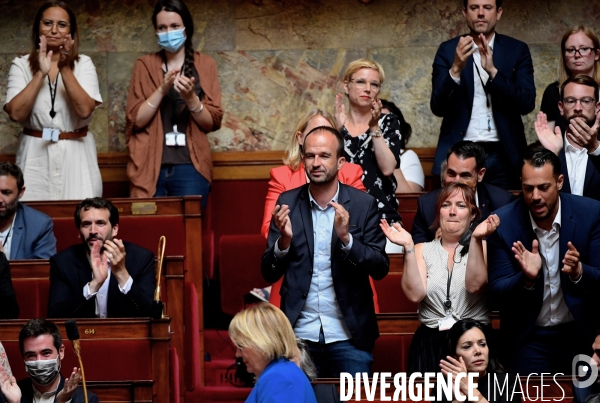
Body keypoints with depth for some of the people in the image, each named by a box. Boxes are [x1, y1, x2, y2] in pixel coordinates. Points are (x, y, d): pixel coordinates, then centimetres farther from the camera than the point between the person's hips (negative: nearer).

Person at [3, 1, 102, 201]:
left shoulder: (83, 64, 1)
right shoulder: (21, 65, 1)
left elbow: (85, 110, -14)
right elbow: (16, 113, -13)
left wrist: (65, 68, -19)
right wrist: (41, 74, -18)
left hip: (76, 156, 0)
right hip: (35, 156, 0)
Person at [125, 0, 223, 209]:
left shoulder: (205, 64, 7)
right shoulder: (144, 65, 7)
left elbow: (213, 122, 2)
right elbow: (135, 120, -1)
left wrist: (190, 98, -15)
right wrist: (162, 89, -14)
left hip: (190, 167, 0)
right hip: (150, 167, 0)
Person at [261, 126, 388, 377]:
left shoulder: (363, 204, -1)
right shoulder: (287, 203, 3)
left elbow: (380, 268, -4)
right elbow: (269, 274, 3)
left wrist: (346, 238, -20)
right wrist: (284, 240, -17)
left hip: (349, 335, -1)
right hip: (298, 335, 1)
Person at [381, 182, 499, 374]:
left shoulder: (482, 246, 7)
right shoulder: (422, 250, 11)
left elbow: (475, 285, -12)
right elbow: (415, 293, -5)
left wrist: (476, 239, -19)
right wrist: (408, 247, -12)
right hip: (430, 343, 1)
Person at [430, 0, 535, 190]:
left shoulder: (517, 50, 5)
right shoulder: (448, 50, 4)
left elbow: (527, 103, -6)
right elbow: (438, 107, -4)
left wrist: (493, 71, -19)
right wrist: (456, 68, -21)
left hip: (503, 155, 0)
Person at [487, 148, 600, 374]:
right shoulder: (504, 222, -13)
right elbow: (497, 293, -12)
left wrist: (579, 272, -32)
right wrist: (527, 279, -32)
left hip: (582, 333, 1)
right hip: (528, 338, -1)